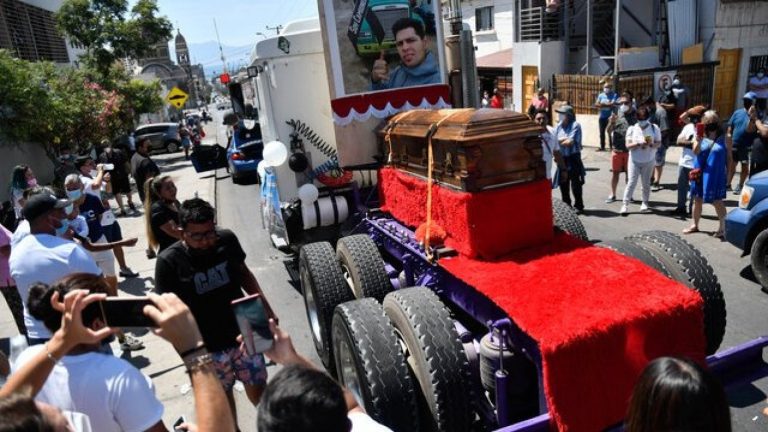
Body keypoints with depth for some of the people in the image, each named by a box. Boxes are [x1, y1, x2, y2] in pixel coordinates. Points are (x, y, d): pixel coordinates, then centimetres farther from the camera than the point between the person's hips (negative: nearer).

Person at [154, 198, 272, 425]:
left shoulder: (227, 239, -11)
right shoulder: (169, 261, -19)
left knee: (257, 386, 17)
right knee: (223, 394, 18)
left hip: (243, 333, 2)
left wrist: (265, 307, 7)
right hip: (207, 346, -2)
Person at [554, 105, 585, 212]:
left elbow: (571, 142, -15)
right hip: (561, 158, 6)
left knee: (575, 184, -1)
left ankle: (578, 206, 10)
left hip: (573, 158, -6)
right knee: (563, 183, 11)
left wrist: (559, 141, -3)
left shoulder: (575, 125, -8)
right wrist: (565, 140, -12)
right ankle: (566, 205, 23)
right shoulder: (558, 126, 9)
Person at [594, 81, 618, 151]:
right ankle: (602, 147, 16)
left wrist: (603, 105, -15)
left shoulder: (614, 95, -5)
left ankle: (612, 147, 1)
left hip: (610, 117, -5)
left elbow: (613, 104, -17)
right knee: (602, 132, 8)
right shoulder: (600, 95, 9)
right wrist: (608, 104, -14)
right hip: (602, 117, 5)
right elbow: (596, 104, -1)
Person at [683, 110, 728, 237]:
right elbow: (695, 151, -14)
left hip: (715, 174, -2)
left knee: (717, 201, -2)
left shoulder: (724, 138, -3)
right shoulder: (700, 136, -1)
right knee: (698, 200, 13)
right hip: (701, 172, 2)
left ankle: (722, 228, 8)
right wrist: (698, 141, -32)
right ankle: (695, 225, 27)